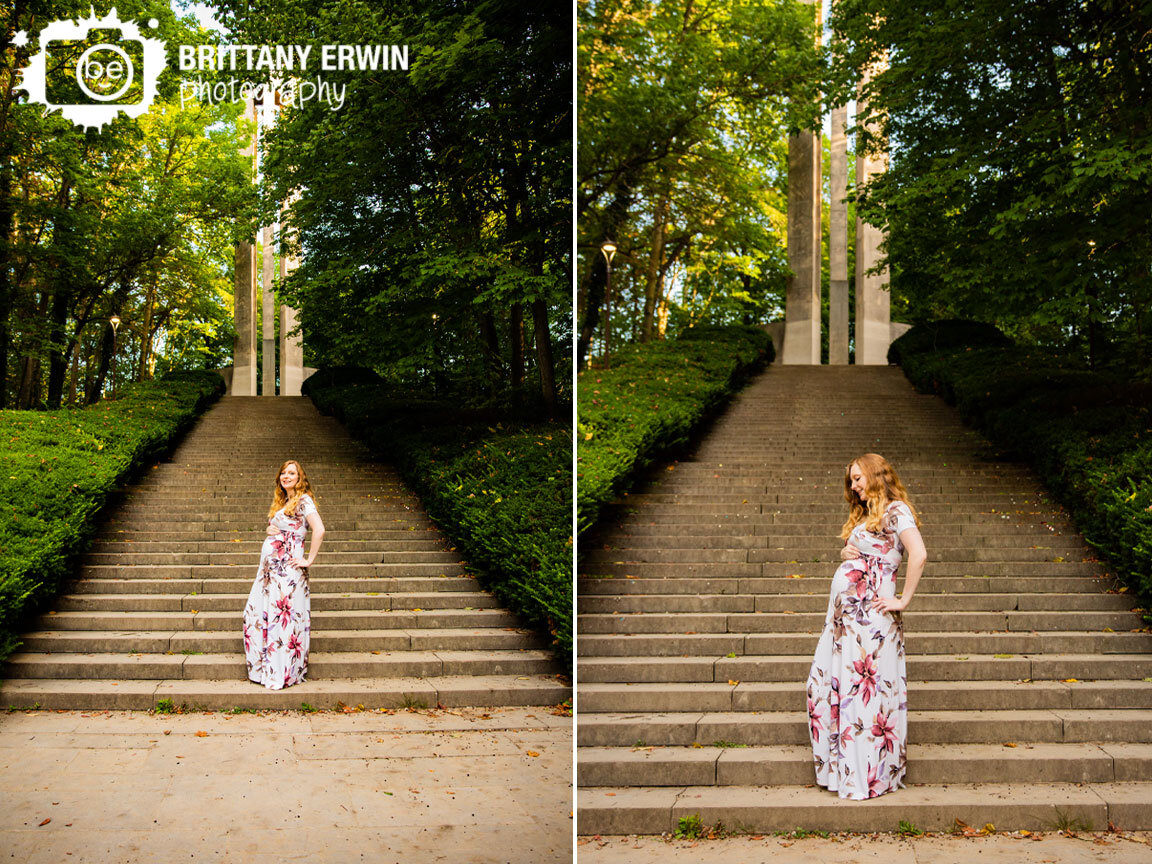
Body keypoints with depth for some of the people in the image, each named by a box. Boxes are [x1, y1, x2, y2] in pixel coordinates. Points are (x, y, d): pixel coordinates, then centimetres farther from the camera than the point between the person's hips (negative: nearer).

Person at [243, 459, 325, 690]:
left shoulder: (303, 500, -8)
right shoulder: (281, 501, 19)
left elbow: (319, 530, -20)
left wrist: (309, 560, -17)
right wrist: (269, 530, 11)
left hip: (288, 566, -9)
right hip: (270, 565, 9)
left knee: (283, 617, -7)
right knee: (256, 613, 7)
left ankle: (283, 672, 0)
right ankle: (265, 668, 16)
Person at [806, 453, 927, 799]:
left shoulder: (896, 510, -8)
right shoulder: (864, 515, 21)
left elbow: (918, 554, -21)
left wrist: (903, 600, -18)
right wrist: (844, 554, 7)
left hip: (870, 612, -9)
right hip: (845, 611, 9)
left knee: (865, 690, -5)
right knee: (825, 684, 8)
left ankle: (869, 775, 3)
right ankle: (840, 768, 17)